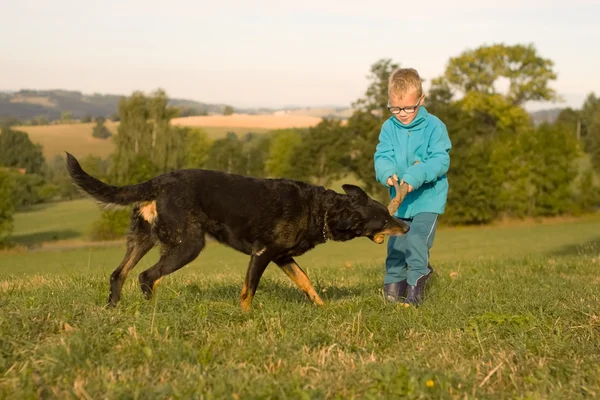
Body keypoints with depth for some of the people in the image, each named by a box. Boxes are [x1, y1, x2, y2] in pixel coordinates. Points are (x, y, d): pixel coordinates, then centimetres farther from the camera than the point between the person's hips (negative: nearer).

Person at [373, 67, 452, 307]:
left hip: (428, 198, -5)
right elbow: (382, 156, -6)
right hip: (400, 199, 5)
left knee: (416, 244, -17)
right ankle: (392, 290, 25)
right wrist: (387, 173, -30)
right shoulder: (389, 128, 0)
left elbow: (440, 160, -19)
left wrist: (415, 177, -34)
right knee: (396, 246, 12)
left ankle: (414, 293, -7)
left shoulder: (434, 126, -12)